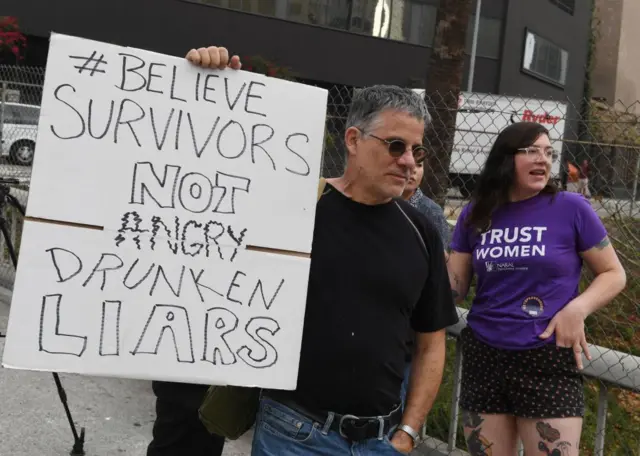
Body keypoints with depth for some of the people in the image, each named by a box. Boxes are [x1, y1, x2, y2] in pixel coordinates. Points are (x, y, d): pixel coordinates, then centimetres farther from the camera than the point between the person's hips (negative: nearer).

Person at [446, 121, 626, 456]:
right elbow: (454, 286, 7)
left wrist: (578, 308, -15)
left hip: (549, 360, -3)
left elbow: (614, 274, 2)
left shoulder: (571, 208, -4)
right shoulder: (476, 214, 4)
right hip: (483, 357, 3)